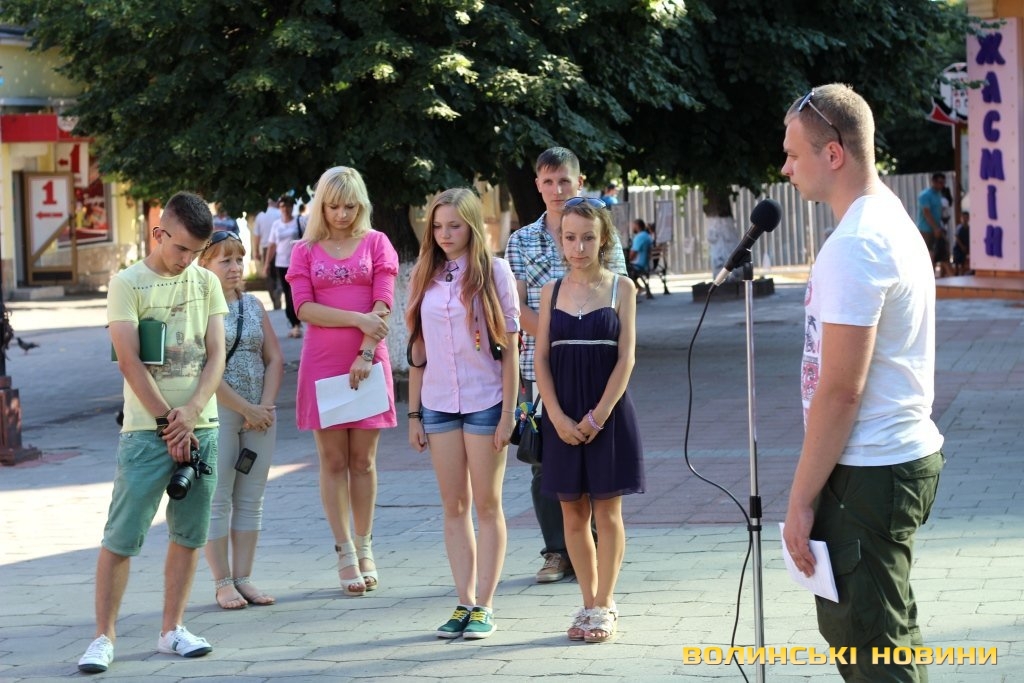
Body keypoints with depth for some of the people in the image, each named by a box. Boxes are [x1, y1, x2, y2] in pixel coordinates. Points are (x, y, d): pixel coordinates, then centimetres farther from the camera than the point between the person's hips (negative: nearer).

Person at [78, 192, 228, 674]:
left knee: (189, 535, 7)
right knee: (121, 538, -5)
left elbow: (216, 354, 4)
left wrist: (193, 410, -12)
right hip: (146, 430, -4)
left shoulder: (206, 283, 9)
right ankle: (104, 637, 1)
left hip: (200, 427, 4)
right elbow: (130, 362, -9)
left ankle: (172, 630, 17)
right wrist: (169, 423, -12)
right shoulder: (128, 284, -4)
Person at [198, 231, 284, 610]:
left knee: (250, 500, 7)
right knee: (218, 500, 0)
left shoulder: (253, 305, 11)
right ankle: (222, 582, 6)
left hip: (259, 414, 6)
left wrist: (265, 407, -5)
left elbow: (275, 359, 9)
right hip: (216, 412, -6)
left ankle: (243, 577, 13)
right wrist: (246, 409, -13)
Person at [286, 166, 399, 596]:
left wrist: (365, 353, -13)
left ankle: (365, 548, 13)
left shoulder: (376, 243, 6)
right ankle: (345, 553, 5)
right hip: (322, 363, 0)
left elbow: (382, 304, -2)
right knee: (333, 461, 1)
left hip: (367, 363, 0)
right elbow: (304, 308, -4)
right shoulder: (305, 251, 7)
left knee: (363, 461, 4)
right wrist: (358, 319, -14)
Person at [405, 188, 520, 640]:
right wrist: (413, 413, 6)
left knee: (487, 505, 3)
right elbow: (418, 350, 9)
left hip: (485, 402, -4)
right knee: (454, 506, 6)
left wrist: (509, 411, -9)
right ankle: (464, 603, 10)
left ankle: (484, 606, 6)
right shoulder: (424, 276, 7)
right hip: (438, 403, 4)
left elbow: (509, 346, -5)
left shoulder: (494, 271, -4)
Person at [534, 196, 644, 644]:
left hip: (607, 413, -3)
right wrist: (558, 417, -9)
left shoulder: (621, 288, -1)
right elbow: (541, 358, 3)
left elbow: (626, 358, -5)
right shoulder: (551, 291, 6)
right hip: (563, 418, 3)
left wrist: (598, 416, -12)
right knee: (573, 513, 6)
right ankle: (590, 603, 15)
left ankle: (604, 606, 7)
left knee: (607, 513, 2)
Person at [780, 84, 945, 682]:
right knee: (856, 630, 18)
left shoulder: (855, 246, -19)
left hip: (868, 473, -10)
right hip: (904, 454, 10)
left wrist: (801, 499, -16)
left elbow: (839, 390, -21)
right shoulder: (893, 222, 13)